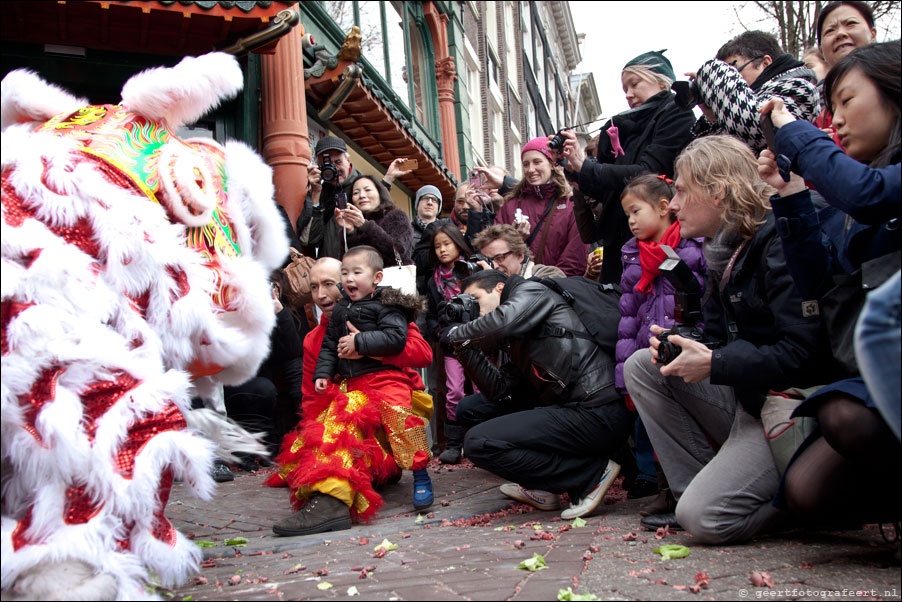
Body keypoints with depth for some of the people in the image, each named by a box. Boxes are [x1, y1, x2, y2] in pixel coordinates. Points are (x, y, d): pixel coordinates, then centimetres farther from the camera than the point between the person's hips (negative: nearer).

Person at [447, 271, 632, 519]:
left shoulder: (532, 291, 4)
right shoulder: (518, 341, 27)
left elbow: (501, 323, -17)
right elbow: (499, 389, 17)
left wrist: (457, 332, 0)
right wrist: (464, 346, 14)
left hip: (595, 413, -10)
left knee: (478, 443, -13)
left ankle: (591, 473, -8)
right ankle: (540, 487, 17)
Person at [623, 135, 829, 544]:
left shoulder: (777, 245, -18)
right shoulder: (724, 252, 11)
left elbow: (804, 355, -25)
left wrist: (713, 364, -19)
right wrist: (679, 344, -5)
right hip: (744, 396, 9)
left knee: (704, 517, -22)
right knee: (640, 365, 0)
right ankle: (695, 487, 2)